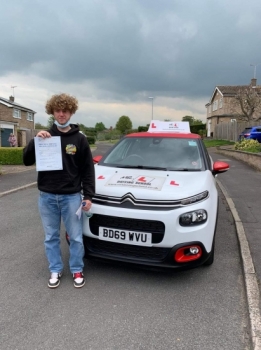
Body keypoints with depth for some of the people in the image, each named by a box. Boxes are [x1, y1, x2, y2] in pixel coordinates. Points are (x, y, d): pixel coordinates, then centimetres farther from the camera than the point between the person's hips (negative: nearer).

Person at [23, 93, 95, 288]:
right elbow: (27, 161, -1)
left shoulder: (79, 139, -1)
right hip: (47, 197, 2)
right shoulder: (45, 136, 4)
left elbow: (87, 169, 1)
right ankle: (55, 271, 30)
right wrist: (36, 141, -16)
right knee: (51, 237, 13)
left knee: (76, 237, 8)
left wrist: (88, 195, -4)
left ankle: (77, 270, 27)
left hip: (71, 197, -2)